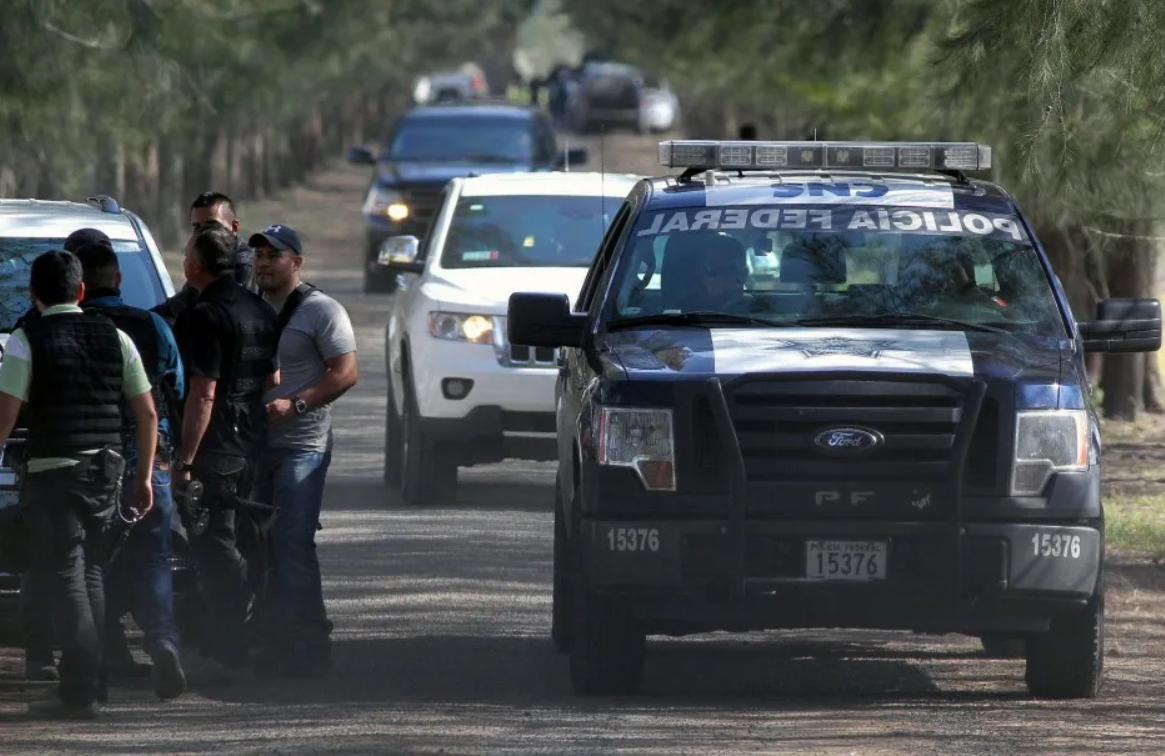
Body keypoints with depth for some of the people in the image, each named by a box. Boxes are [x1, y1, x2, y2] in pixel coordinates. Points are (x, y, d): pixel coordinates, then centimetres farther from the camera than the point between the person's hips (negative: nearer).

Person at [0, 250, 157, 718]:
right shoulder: (114, 338, 8)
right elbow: (148, 414, 10)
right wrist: (143, 478, 17)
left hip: (53, 469, -5)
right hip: (107, 469, 5)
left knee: (66, 575, -4)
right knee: (90, 573, 15)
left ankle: (78, 692, -11)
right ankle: (85, 683, 16)